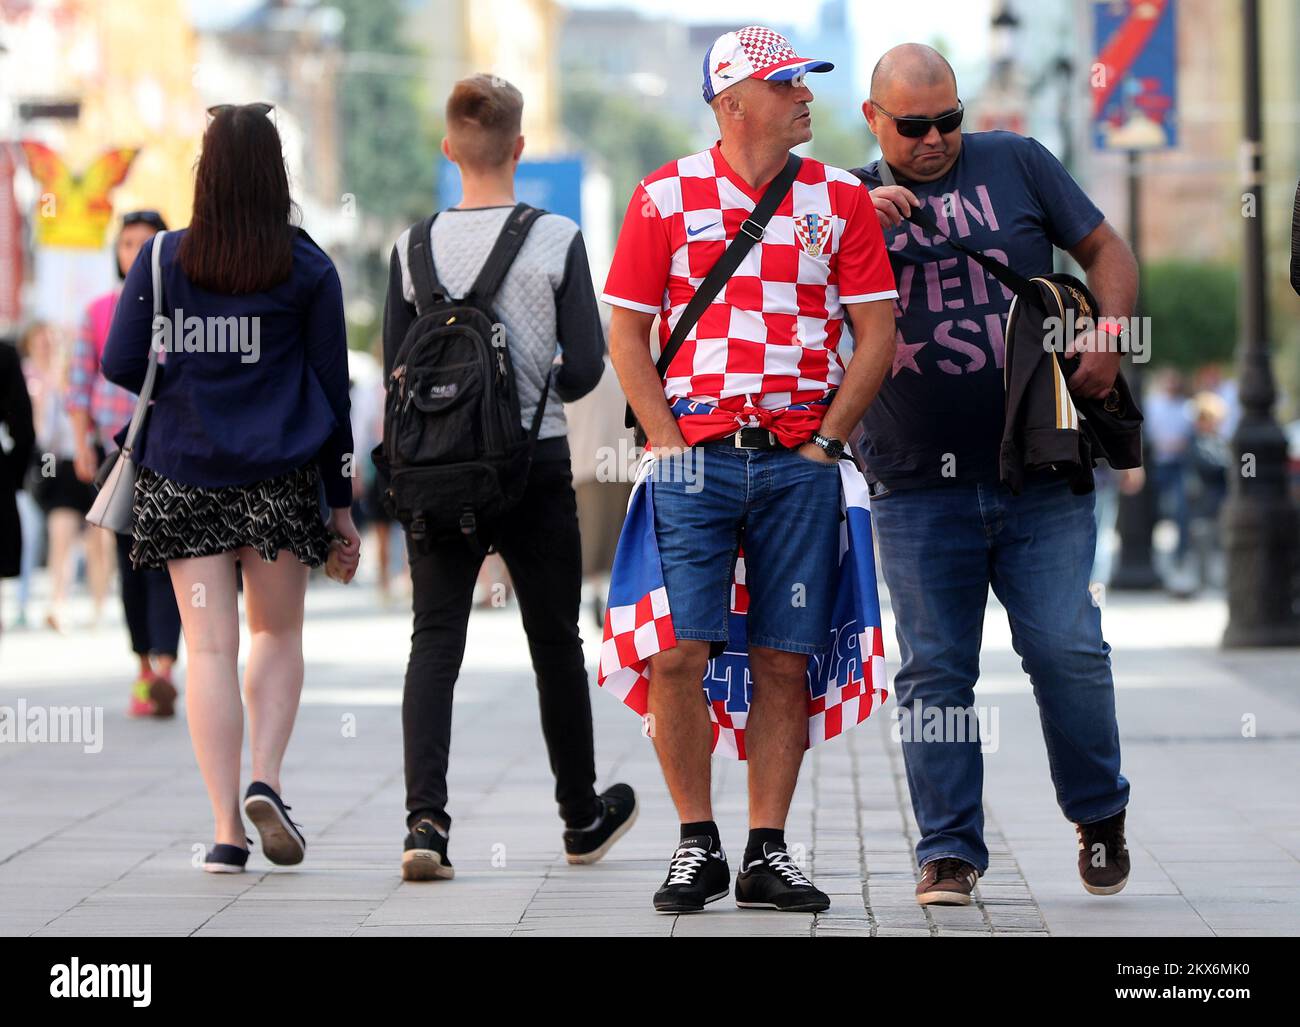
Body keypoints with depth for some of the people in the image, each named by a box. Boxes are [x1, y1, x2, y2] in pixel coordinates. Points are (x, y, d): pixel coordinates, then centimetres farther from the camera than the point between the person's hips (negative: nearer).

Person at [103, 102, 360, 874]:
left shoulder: (164, 258, -1)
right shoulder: (307, 267, -2)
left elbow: (122, 365, -3)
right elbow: (331, 389, 2)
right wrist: (341, 503, 8)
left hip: (183, 477, 0)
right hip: (282, 475, 0)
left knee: (210, 647, 3)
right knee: (278, 633, 16)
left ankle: (227, 830, -2)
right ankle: (266, 781, -5)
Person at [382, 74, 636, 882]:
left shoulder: (415, 246, -1)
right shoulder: (556, 240, -7)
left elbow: (396, 376, 2)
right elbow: (585, 367, -8)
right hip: (535, 464, -1)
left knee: (435, 640, 1)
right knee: (555, 641, 12)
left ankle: (426, 820, -17)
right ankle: (584, 817, 27)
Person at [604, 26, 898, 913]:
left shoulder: (840, 199, 7)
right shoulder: (666, 198, 4)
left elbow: (876, 334, 6)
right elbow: (627, 334, 5)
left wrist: (824, 441, -1)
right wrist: (668, 441, -3)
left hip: (800, 464, 1)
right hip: (696, 457, -1)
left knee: (785, 663, 0)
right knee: (678, 654, -8)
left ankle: (768, 851, 7)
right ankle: (697, 846, 4)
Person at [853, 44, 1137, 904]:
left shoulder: (1016, 164, 9)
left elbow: (1105, 248, 13)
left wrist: (1109, 331, -5)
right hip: (917, 486, 1)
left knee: (1066, 649, -5)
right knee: (935, 671, 1)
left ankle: (1100, 814, 17)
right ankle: (949, 850, 8)